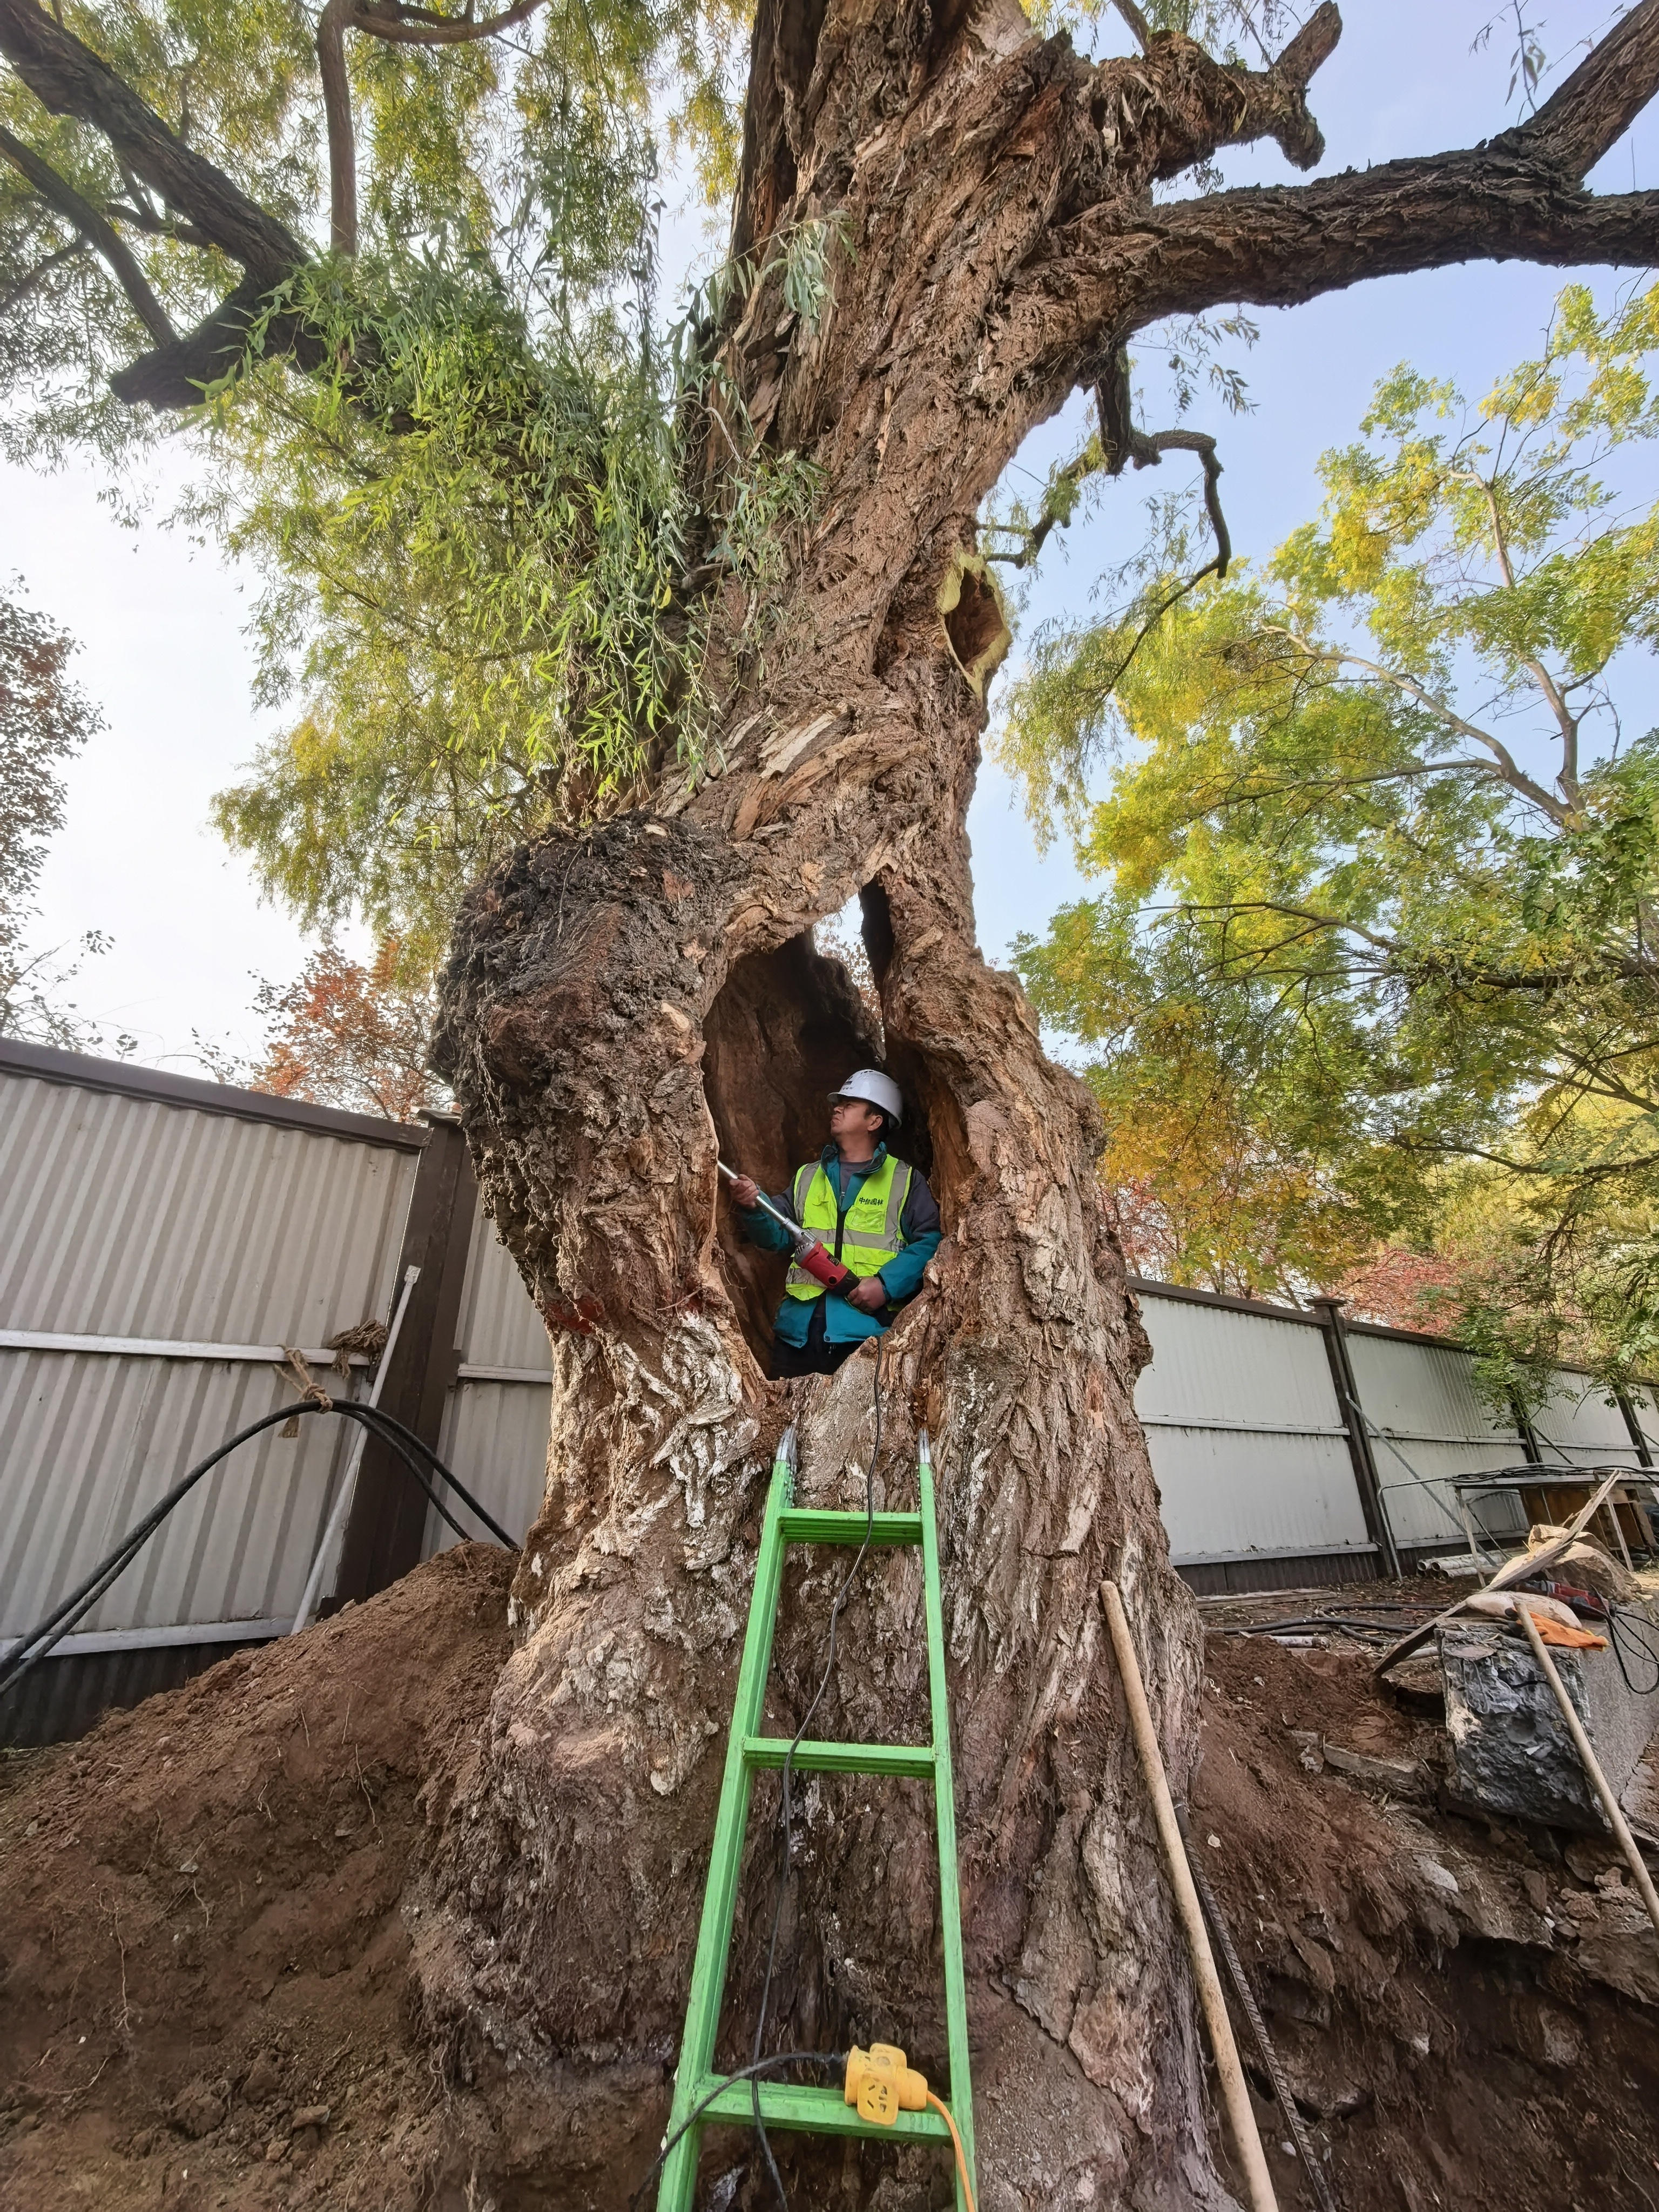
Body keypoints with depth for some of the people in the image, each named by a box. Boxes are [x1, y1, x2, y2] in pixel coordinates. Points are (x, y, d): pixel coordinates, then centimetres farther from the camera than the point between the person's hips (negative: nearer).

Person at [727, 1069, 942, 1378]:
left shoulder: (905, 1180, 6)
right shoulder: (807, 1177, 19)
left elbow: (929, 1243, -4)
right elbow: (777, 1235, 12)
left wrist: (886, 1284, -16)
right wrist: (753, 1210, -8)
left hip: (866, 1326, -3)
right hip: (799, 1327, 4)